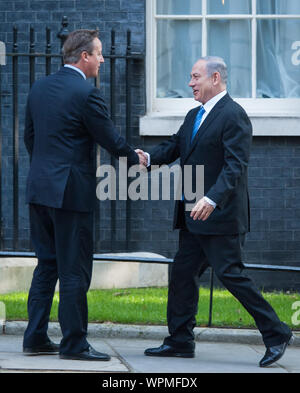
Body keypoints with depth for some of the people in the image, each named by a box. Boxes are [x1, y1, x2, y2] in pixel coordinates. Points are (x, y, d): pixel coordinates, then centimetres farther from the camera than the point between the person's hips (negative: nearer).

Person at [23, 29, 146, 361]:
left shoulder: (39, 88, 10)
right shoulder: (86, 93, -14)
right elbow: (109, 139, -7)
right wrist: (135, 159, 11)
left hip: (39, 187, 8)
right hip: (71, 191, -8)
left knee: (46, 265, 14)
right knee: (74, 271, -1)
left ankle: (35, 338, 15)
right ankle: (73, 343, 3)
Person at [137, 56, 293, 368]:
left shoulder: (233, 115, -14)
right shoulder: (194, 116, 16)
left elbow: (235, 165, -22)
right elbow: (174, 146, 11)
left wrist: (212, 199, -34)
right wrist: (149, 158, -10)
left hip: (220, 215, -9)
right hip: (194, 216, 9)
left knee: (231, 274, -8)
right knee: (182, 273, 9)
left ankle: (276, 334, 1)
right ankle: (180, 341, 16)